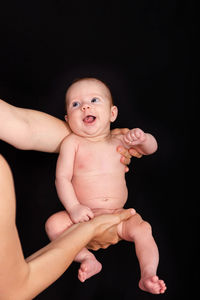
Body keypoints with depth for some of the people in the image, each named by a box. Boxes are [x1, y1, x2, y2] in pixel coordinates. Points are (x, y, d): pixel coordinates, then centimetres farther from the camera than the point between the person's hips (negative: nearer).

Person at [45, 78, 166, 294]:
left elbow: (151, 148, 9)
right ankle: (87, 258, -17)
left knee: (142, 228, -21)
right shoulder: (72, 143, -7)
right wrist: (73, 207, -24)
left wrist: (141, 138, -15)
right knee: (53, 224, -23)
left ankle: (148, 275, -12)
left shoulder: (119, 140, 2)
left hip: (118, 214, 2)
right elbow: (62, 178, -10)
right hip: (83, 216, -1)